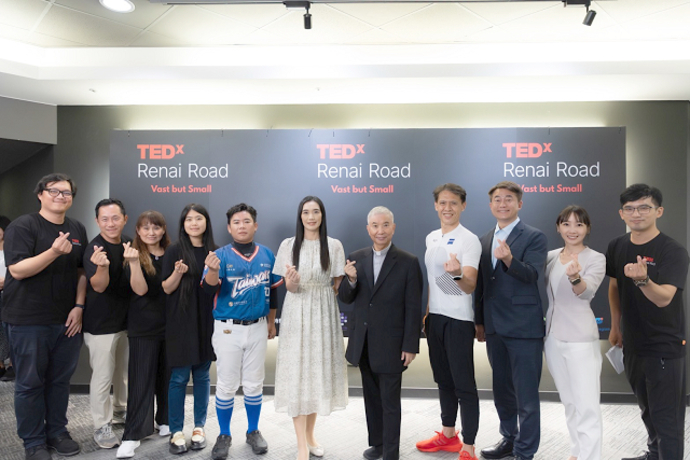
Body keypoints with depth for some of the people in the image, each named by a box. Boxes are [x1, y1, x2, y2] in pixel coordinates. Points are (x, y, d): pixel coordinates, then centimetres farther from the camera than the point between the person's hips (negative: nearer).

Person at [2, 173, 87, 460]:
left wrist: (79, 306, 0)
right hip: (29, 321, -4)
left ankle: (57, 432, 27)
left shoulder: (77, 230, 10)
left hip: (68, 320, 5)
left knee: (60, 379, 12)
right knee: (30, 382, 7)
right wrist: (54, 251, -29)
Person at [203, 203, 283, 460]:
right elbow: (210, 290, -21)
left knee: (254, 383, 13)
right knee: (226, 385, 8)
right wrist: (213, 271, -42)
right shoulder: (221, 255, -10)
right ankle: (224, 435, 25)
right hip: (228, 328, -2)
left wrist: (271, 322, 12)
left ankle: (253, 432, 30)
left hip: (258, 328, 2)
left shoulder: (267, 255, -1)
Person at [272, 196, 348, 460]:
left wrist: (324, 304, -8)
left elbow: (337, 285, 6)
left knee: (319, 371, 9)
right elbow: (288, 287, -2)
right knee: (297, 374, -2)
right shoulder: (288, 245, 0)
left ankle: (310, 435, 29)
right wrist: (292, 283, -22)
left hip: (324, 314, 1)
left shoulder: (334, 246, 1)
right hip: (296, 314, -1)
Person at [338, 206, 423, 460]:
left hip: (391, 344, -4)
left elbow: (413, 308, -9)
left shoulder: (408, 262, -10)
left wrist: (410, 346, -10)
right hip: (363, 342, 5)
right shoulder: (356, 258, 1)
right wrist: (351, 280, -17)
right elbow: (345, 298, 3)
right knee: (371, 397, 19)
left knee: (390, 402, 6)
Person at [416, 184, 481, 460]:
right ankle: (448, 435, 34)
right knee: (443, 379, 18)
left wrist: (458, 274, -42)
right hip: (434, 317, 7)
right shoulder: (431, 238, 9)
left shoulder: (469, 240, -13)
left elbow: (470, 286, -22)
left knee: (464, 384, 1)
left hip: (458, 320, -7)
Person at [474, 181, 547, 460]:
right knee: (502, 390, 19)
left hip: (524, 328, -6)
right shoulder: (484, 241, 12)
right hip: (494, 328, 6)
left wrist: (509, 259, -37)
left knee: (526, 395, 2)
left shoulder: (534, 237, -5)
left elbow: (531, 275, -18)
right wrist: (479, 321, 14)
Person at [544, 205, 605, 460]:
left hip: (580, 338, -5)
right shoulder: (551, 256, 6)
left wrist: (575, 278, -45)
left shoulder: (596, 258, -8)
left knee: (587, 406, -5)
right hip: (552, 335, 6)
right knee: (569, 402, 19)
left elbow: (588, 291, -26)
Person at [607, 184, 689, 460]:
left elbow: (663, 298, -30)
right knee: (647, 409, 24)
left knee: (666, 417, 1)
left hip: (665, 348, -6)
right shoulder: (617, 247, 0)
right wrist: (616, 326, 15)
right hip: (632, 344, 6)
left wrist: (642, 279, -50)